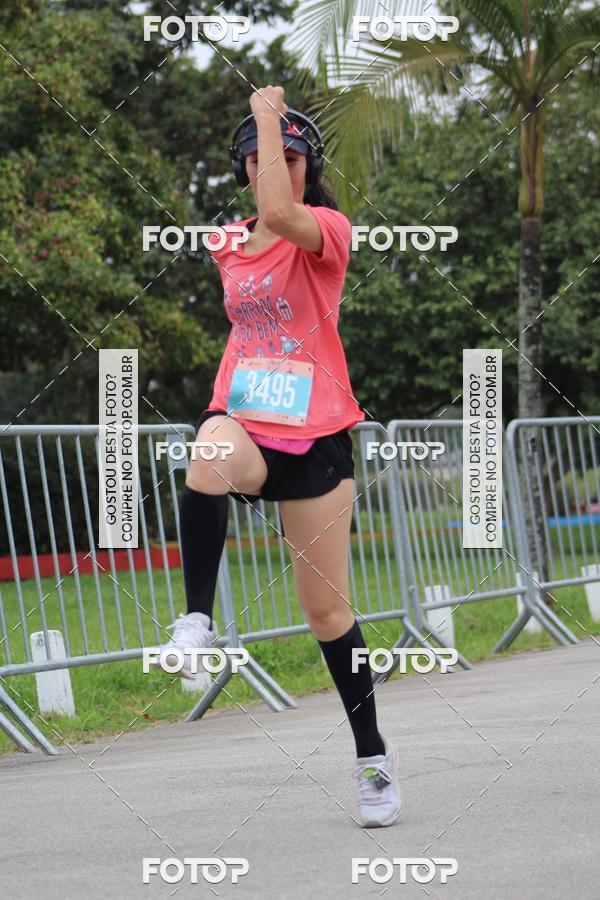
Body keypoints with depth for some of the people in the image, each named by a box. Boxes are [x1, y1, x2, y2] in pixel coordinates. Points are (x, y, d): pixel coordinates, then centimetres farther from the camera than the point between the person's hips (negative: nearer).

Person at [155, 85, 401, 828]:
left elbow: (283, 214, -30)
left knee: (327, 611, 4)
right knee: (210, 457, -39)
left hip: (314, 438, -3)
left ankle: (373, 756, 20)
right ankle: (198, 621, -32)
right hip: (243, 423, 3)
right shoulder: (227, 246, 11)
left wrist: (270, 113, -21)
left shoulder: (328, 230, -6)